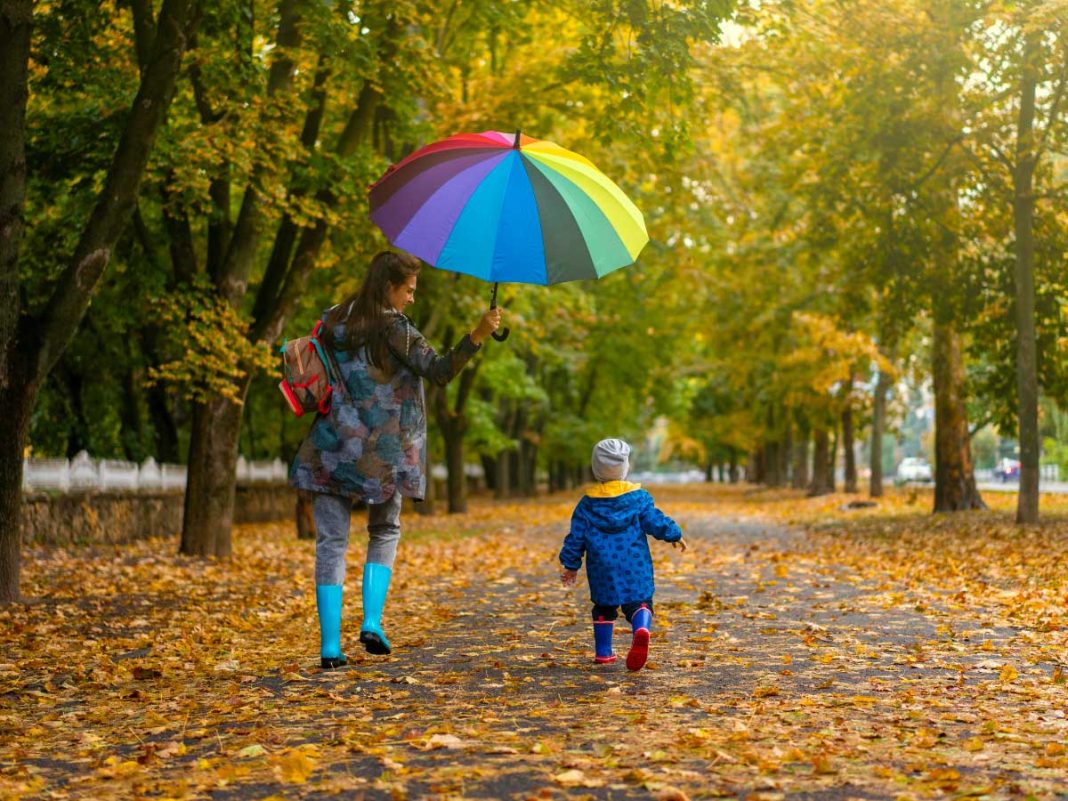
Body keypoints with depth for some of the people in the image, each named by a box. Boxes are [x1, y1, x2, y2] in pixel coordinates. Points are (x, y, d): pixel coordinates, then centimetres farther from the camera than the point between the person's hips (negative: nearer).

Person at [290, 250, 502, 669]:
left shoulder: (332, 320, 8)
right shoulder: (393, 327, -9)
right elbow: (438, 370, -17)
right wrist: (477, 335, -22)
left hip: (332, 447, 3)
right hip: (382, 454, -3)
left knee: (331, 543, 4)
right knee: (384, 535, 18)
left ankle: (330, 645, -2)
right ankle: (372, 622, 2)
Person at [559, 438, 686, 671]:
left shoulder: (587, 503, 3)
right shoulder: (639, 497, -1)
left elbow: (576, 538, 5)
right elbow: (656, 522, -1)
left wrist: (571, 565, 14)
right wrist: (675, 535, 17)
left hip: (602, 569, 2)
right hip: (636, 567, -1)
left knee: (603, 607, 17)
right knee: (639, 603, 0)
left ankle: (603, 652, 19)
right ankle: (641, 629, -32)